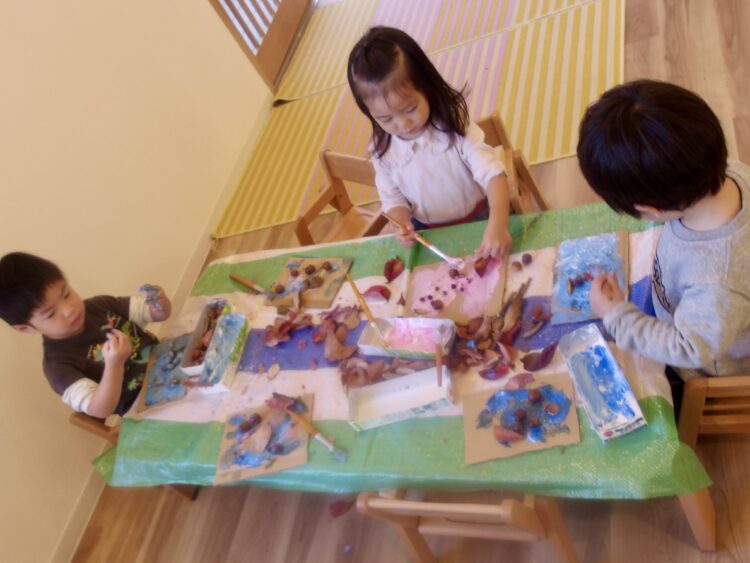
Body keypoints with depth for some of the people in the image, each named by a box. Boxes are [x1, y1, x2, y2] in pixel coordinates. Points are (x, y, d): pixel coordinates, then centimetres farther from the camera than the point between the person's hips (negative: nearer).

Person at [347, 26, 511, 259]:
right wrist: (403, 224, -25)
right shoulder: (382, 150, -13)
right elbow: (393, 198, -2)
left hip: (477, 222, -1)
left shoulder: (454, 124, -21)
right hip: (428, 234, 1)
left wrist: (498, 224, -43)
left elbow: (492, 172, -28)